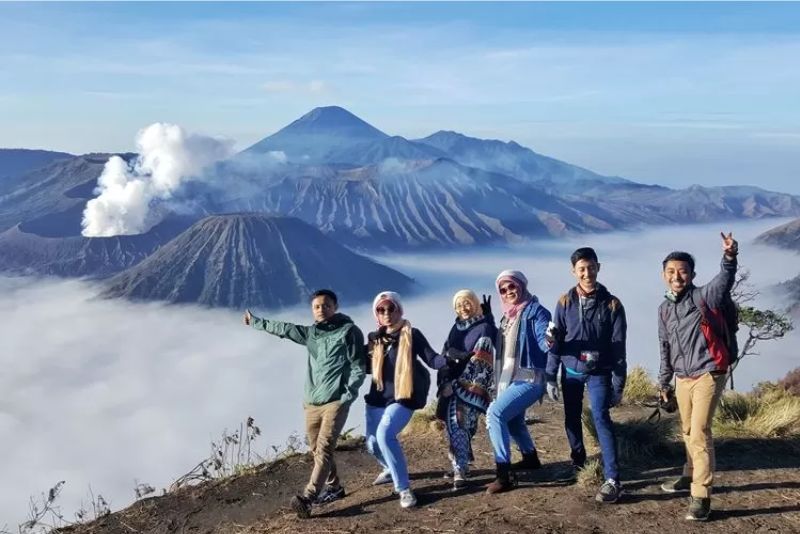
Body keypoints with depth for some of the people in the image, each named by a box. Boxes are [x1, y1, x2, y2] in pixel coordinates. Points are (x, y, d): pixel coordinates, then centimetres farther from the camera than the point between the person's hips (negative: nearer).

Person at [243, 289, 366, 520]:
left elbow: (359, 367, -5)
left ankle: (307, 498, -21)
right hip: (312, 402, 7)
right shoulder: (311, 333, 15)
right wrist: (256, 322, 34)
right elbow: (284, 328, 27)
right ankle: (333, 487, 27)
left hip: (336, 401, -6)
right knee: (317, 450, 11)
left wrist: (347, 397, -13)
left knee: (324, 449, -14)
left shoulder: (349, 331, -3)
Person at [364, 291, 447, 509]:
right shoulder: (375, 338, 7)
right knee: (372, 443, 13)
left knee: (385, 434, -27)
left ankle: (404, 489, -18)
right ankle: (390, 469, 47)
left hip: (403, 397, -6)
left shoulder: (411, 334, -7)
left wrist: (448, 360, -33)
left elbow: (432, 359, -13)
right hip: (377, 398, 6)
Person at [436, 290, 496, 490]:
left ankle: (460, 470, -12)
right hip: (453, 385, 6)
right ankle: (459, 466, 19)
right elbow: (446, 355, 14)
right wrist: (445, 381, 3)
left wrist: (461, 383, -17)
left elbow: (479, 361, -15)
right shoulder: (457, 327, 13)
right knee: (453, 424, 8)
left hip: (470, 386, -6)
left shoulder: (484, 327, -8)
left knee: (459, 424, -14)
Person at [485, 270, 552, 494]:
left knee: (495, 414, -23)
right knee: (511, 419, 26)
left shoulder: (536, 311, -10)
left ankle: (503, 474, -20)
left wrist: (549, 341, -44)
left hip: (529, 378, -9)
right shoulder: (508, 316, 14)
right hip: (509, 378, 9)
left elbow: (544, 343, -23)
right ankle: (530, 457, 51)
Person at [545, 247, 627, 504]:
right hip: (570, 372, 3)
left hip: (599, 373, -3)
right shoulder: (565, 302, -3)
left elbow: (618, 348, -5)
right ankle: (578, 463, 35)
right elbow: (556, 341, 2)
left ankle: (612, 480, -15)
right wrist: (551, 377, -1)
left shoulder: (612, 304, -8)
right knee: (571, 419, 13)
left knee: (601, 419, -16)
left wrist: (618, 385, -6)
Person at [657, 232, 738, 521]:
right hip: (682, 378, 6)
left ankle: (701, 497, -5)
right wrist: (664, 381, 20)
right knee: (688, 432, 19)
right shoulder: (664, 309, 8)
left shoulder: (703, 297, -9)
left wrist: (730, 258, -50)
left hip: (708, 375, -6)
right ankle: (691, 476, 38)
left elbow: (723, 281, -29)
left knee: (699, 433, -10)